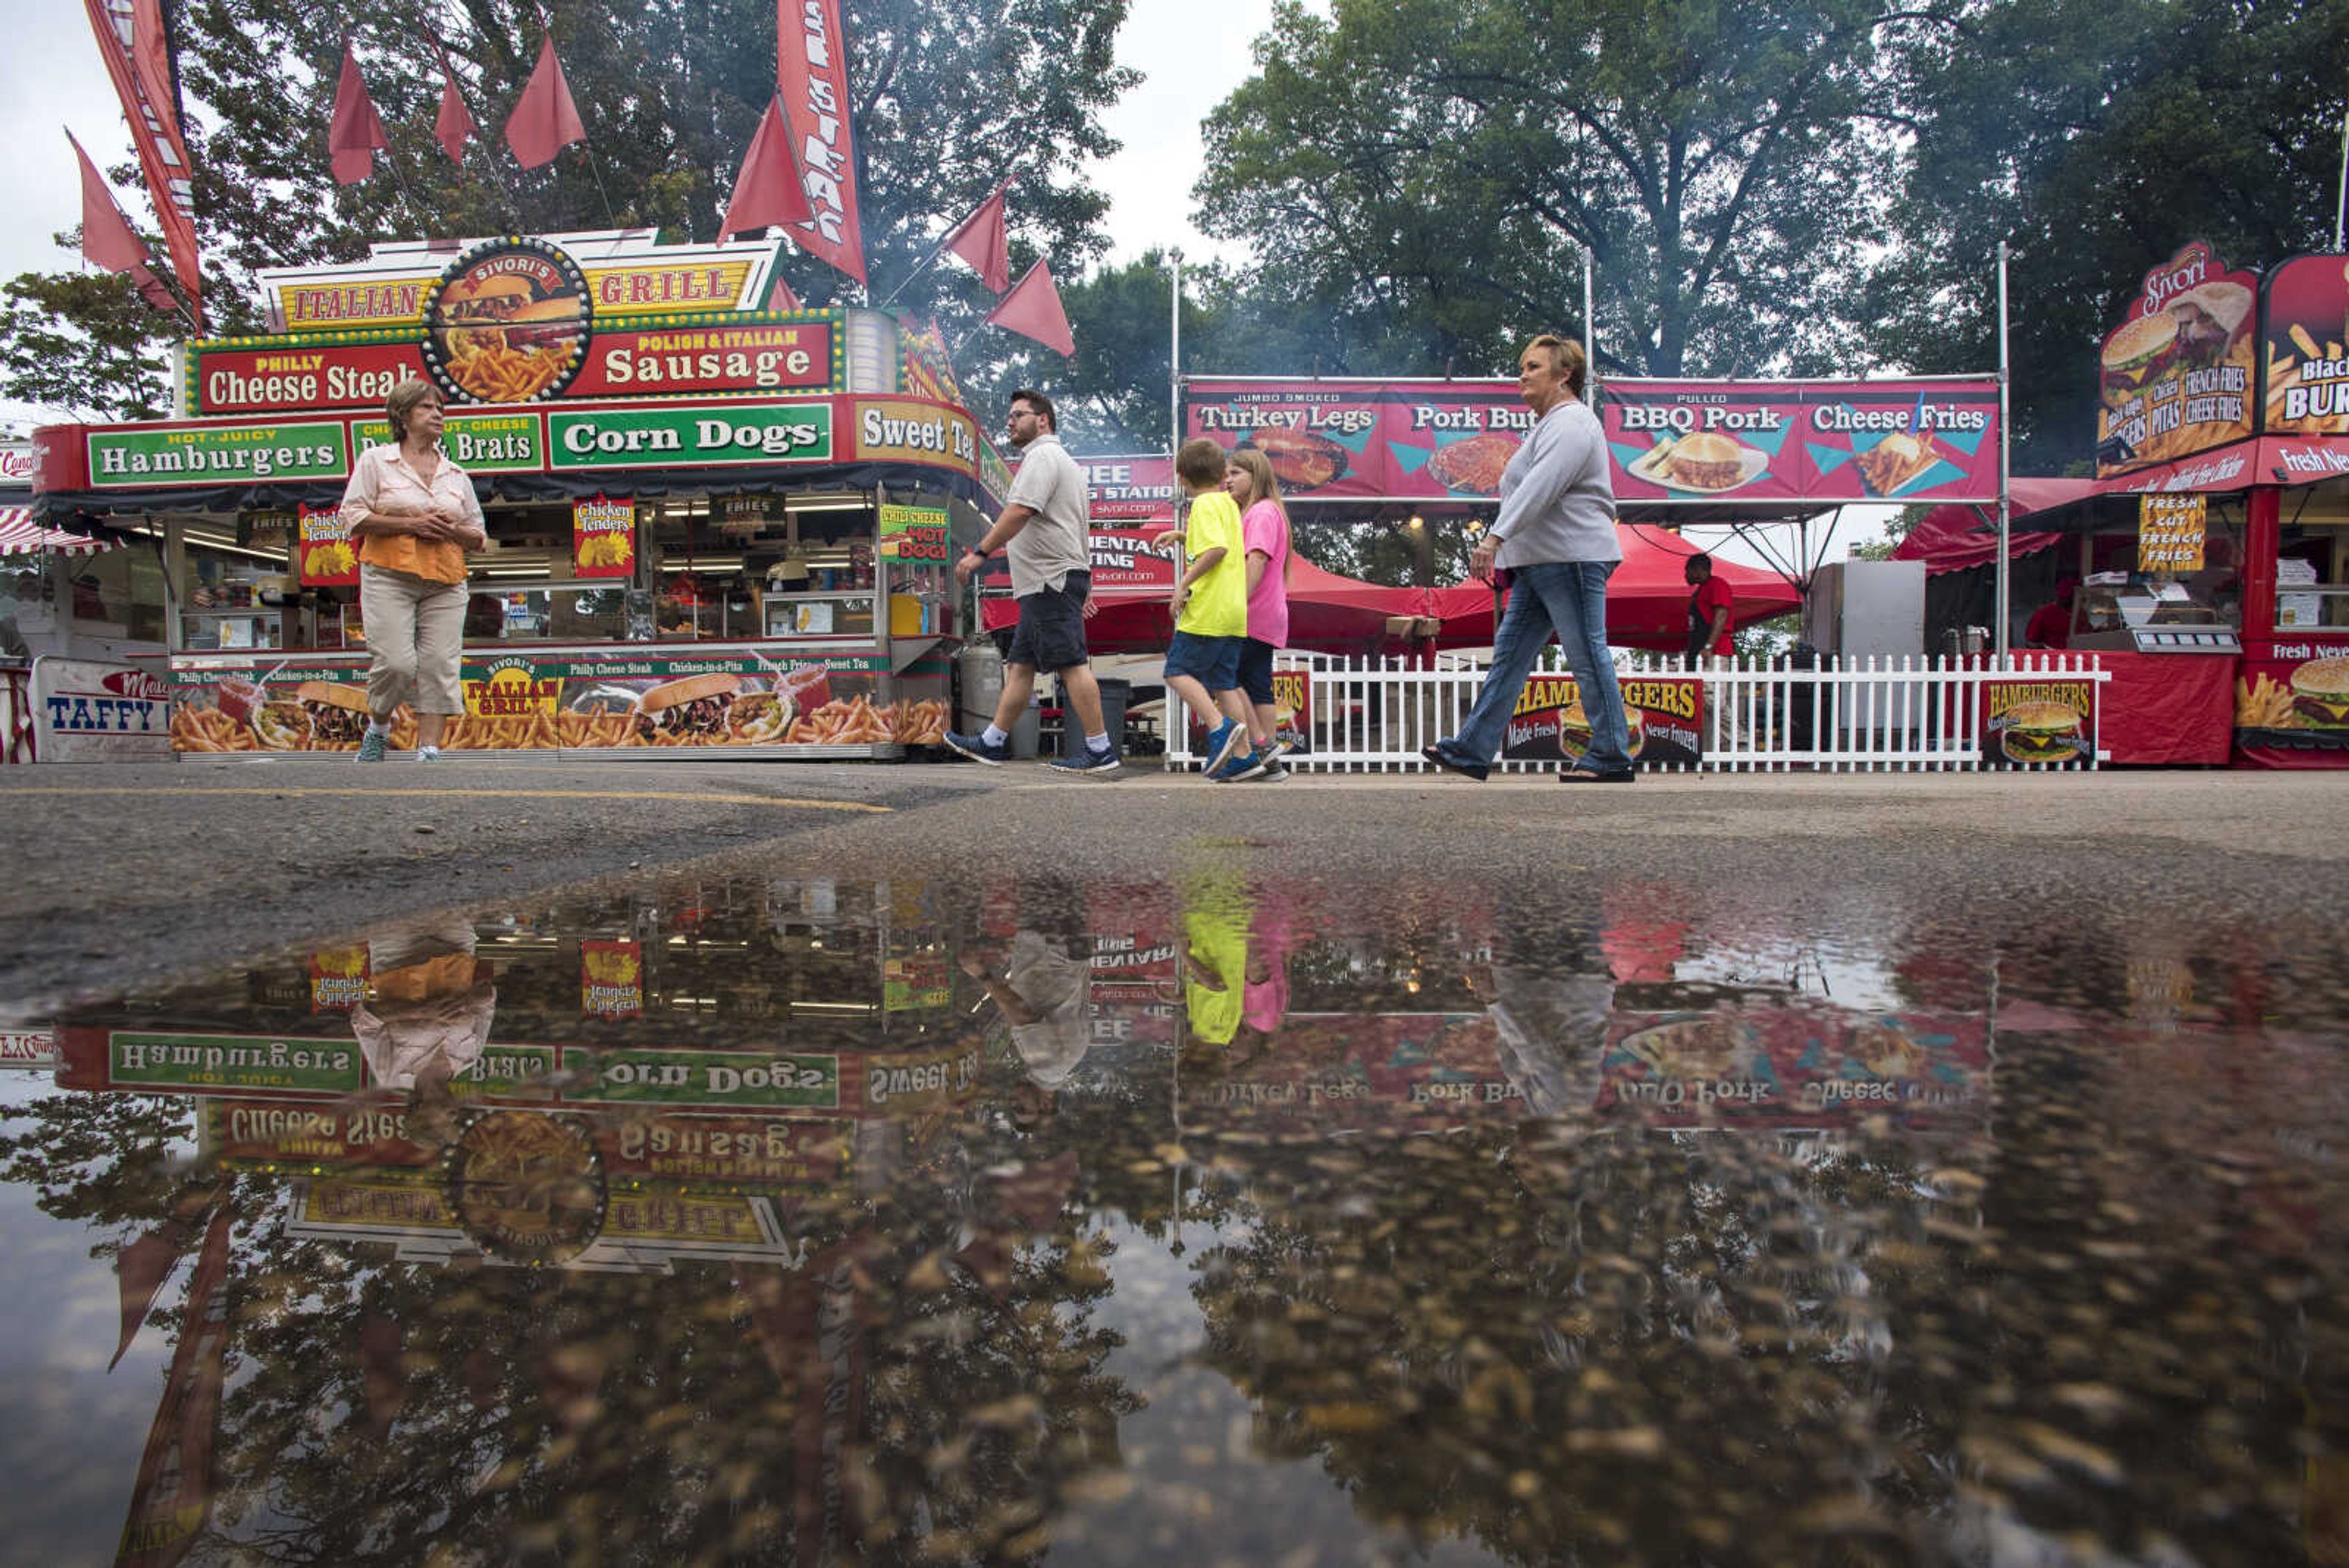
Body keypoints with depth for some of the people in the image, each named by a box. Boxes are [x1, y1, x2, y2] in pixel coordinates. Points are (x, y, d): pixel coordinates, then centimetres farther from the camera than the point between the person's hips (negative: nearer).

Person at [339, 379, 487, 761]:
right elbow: (354, 515, -2)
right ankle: (377, 727, 15)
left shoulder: (456, 475, 18)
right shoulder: (375, 461, 8)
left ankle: (429, 750, -4)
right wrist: (411, 523, -12)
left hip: (445, 582, 3)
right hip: (389, 576, -3)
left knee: (440, 666, -7)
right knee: (396, 663, -13)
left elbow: (479, 536, 19)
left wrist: (452, 531, -3)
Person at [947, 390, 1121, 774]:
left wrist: (980, 552, -19)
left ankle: (1100, 750, -8)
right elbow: (1074, 528, 27)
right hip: (1047, 584, 11)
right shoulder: (1062, 460, 26)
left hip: (1051, 583, -11)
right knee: (1020, 664, 11)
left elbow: (1019, 512, -21)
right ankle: (993, 743, 16)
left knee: (1072, 664, -10)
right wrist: (1082, 588, 27)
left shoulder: (1042, 456, -8)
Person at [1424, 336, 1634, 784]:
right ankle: (1473, 750, 8)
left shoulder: (1571, 423, -10)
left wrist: (1496, 536, -32)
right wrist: (1498, 541, 22)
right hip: (1541, 562, 11)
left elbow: (1540, 489, -24)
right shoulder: (1552, 424, 23)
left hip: (1573, 558, -11)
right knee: (1510, 654, 7)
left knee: (1587, 657, -6)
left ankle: (1612, 758, 3)